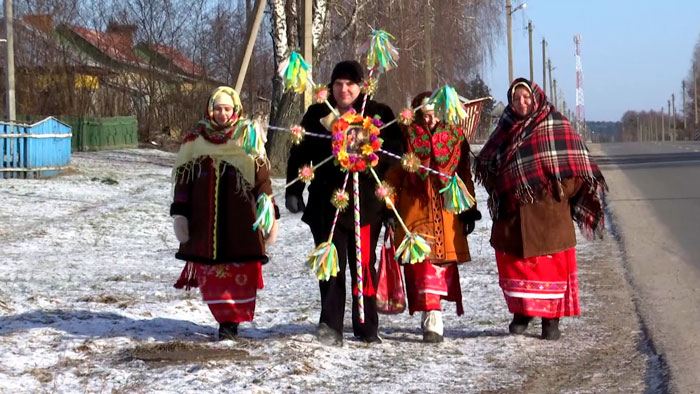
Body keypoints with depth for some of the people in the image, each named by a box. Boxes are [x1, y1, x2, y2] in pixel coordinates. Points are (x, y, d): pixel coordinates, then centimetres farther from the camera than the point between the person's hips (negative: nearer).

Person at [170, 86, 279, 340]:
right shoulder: (194, 141, 9)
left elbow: (262, 180, 4)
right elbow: (183, 180, 11)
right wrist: (179, 214, 5)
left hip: (240, 222, -2)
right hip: (205, 222, 2)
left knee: (242, 273, -6)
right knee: (211, 273, -1)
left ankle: (233, 321, 3)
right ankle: (225, 320, 8)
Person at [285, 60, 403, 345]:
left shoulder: (379, 114, 6)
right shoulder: (317, 115, 11)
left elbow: (395, 151, 1)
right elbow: (299, 154, 13)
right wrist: (293, 191, 6)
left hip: (366, 201, -1)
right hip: (326, 202, 1)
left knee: (364, 265, 3)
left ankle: (367, 327, 13)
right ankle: (330, 325, -4)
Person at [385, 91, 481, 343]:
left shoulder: (455, 136, 9)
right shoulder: (406, 137, 4)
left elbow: (464, 174, 11)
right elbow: (393, 174, 4)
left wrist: (469, 208, 9)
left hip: (446, 211, 1)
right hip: (414, 210, -1)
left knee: (442, 261, -4)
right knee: (420, 261, -7)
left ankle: (432, 318, 1)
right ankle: (432, 318, -5)